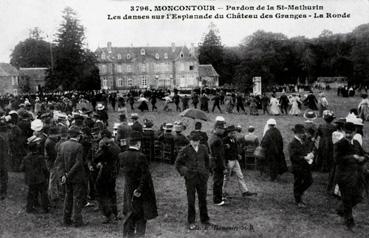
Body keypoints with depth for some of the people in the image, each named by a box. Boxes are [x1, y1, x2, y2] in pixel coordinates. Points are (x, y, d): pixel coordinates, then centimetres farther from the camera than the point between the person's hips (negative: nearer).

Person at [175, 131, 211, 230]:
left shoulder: (203, 149, 2)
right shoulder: (185, 150, -7)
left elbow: (207, 160, 18)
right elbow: (178, 163, 3)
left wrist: (206, 172, 10)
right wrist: (184, 171, -6)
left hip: (202, 178, 3)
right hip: (190, 178, -3)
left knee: (203, 199, 11)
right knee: (191, 201, 3)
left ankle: (205, 219, 25)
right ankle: (191, 222, 14)